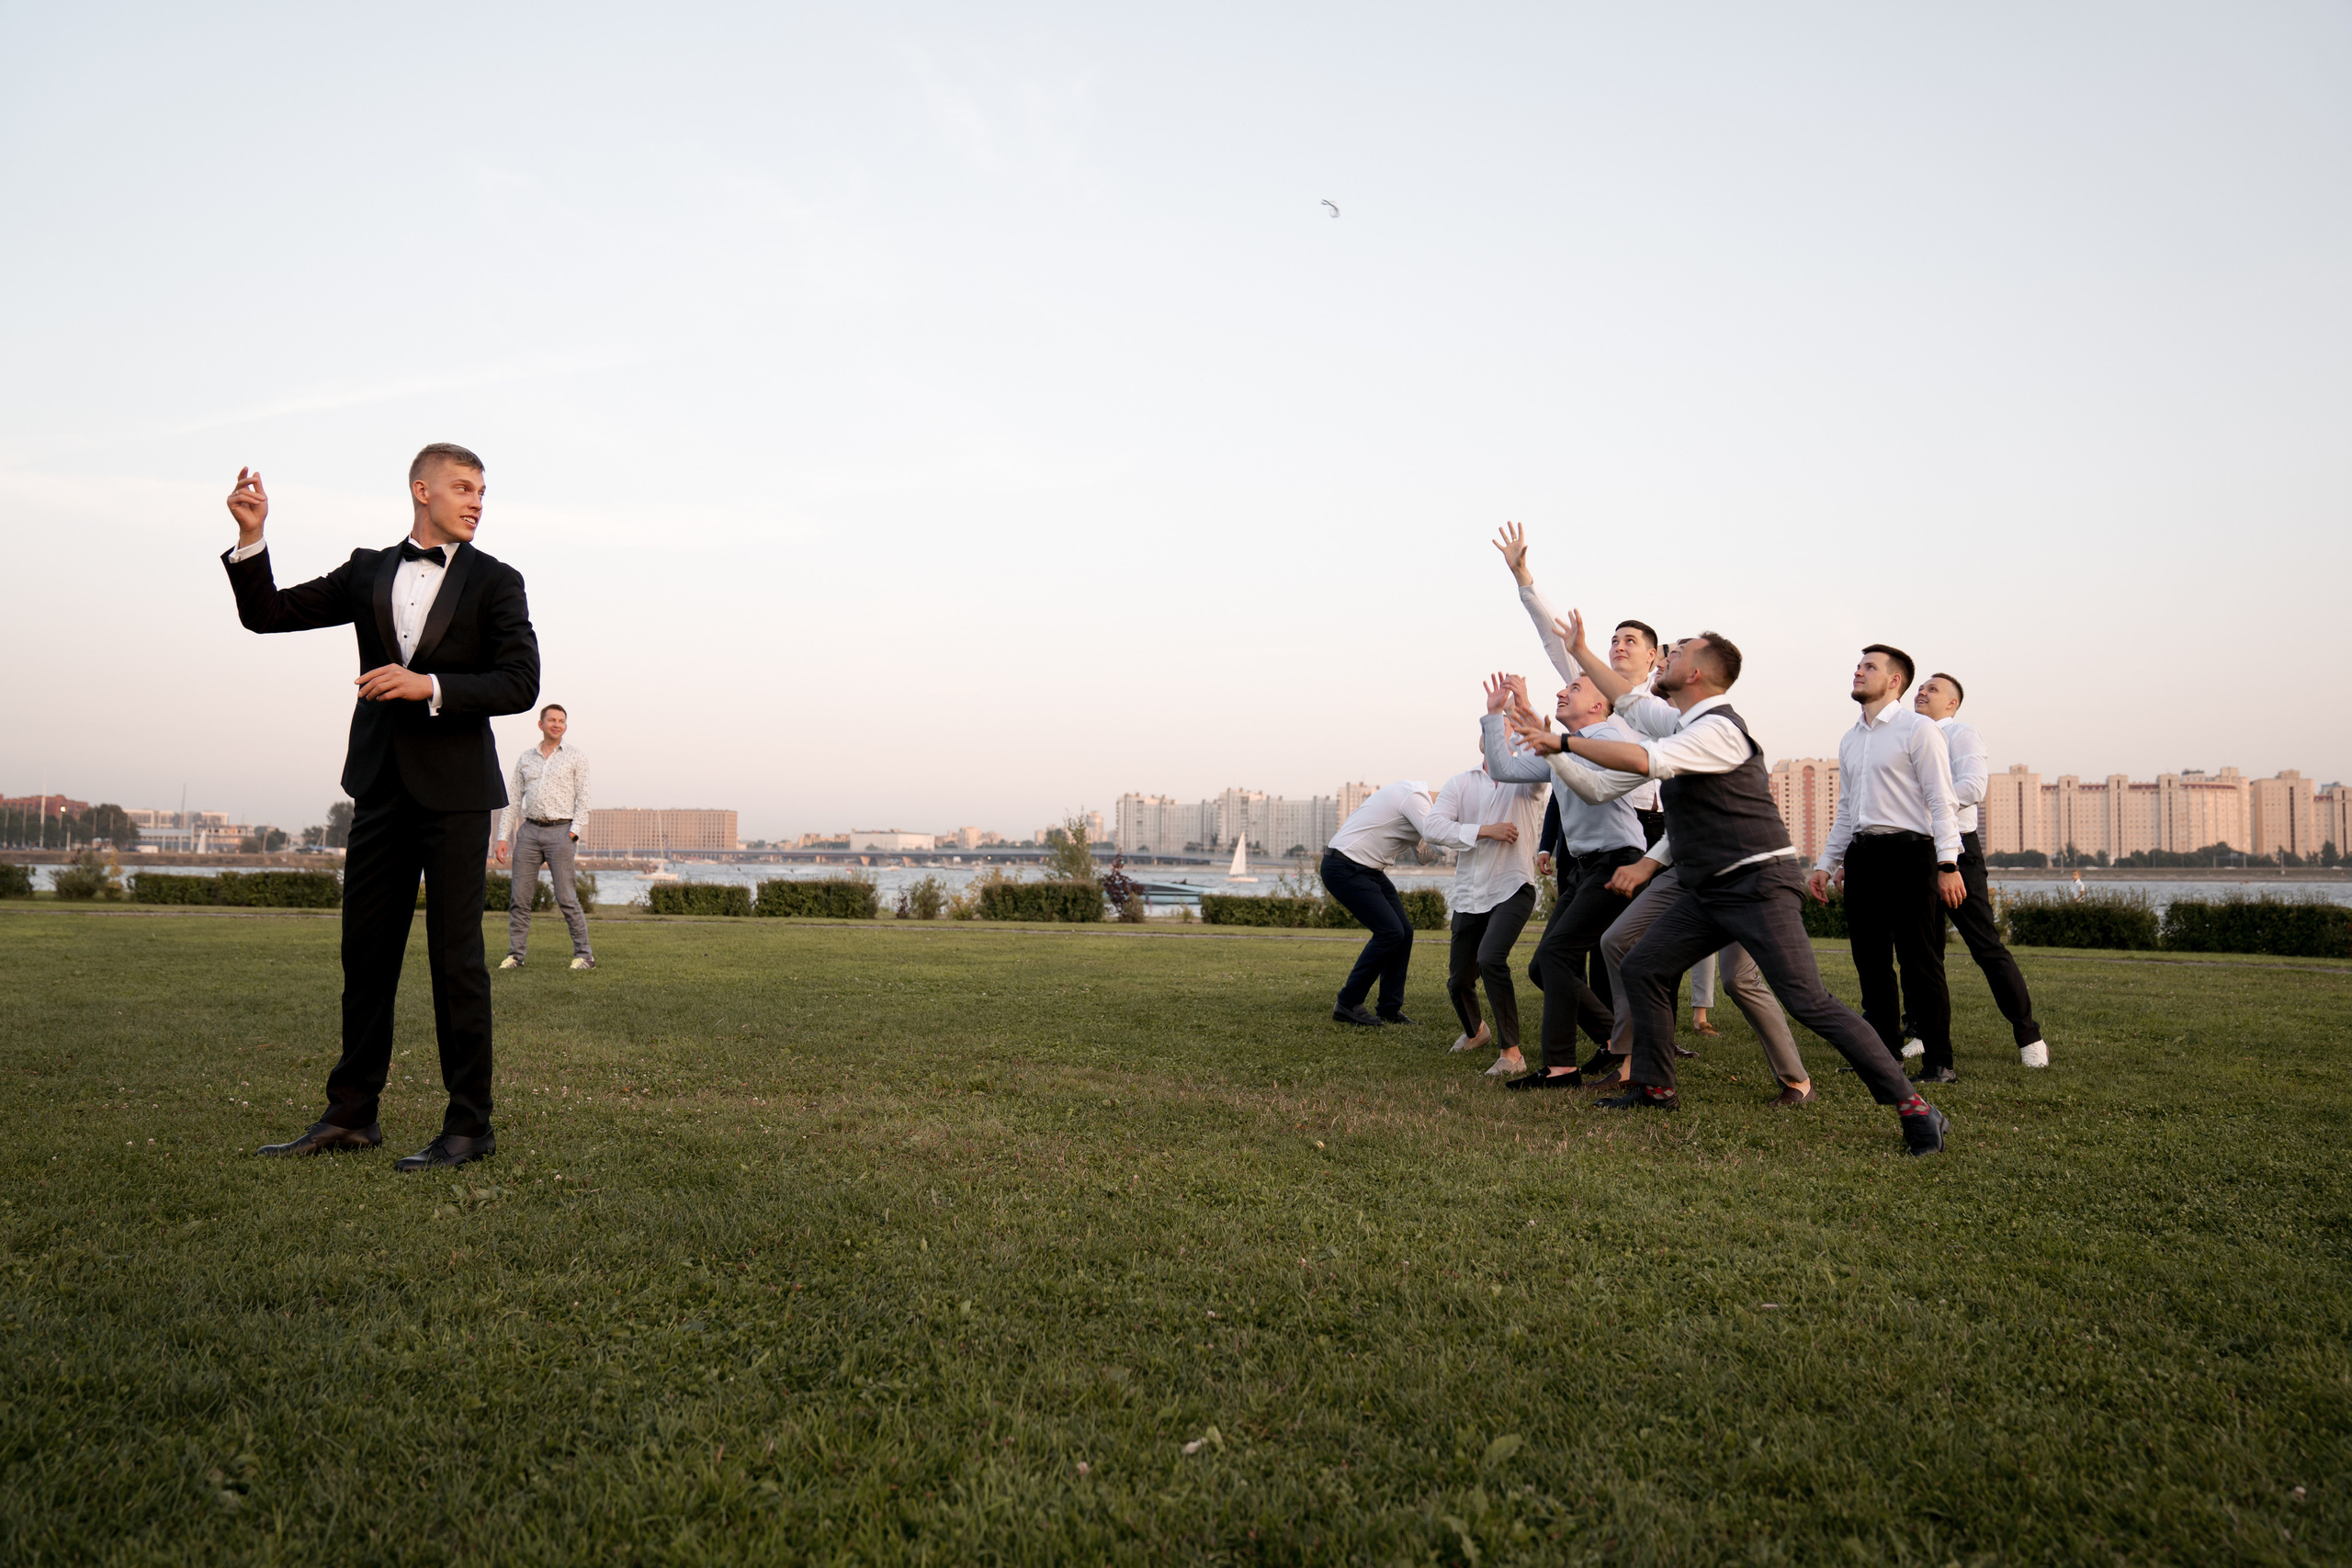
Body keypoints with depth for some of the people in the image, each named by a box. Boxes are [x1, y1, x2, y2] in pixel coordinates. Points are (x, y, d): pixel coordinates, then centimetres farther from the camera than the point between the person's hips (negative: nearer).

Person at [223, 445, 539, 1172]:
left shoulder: (494, 582, 2)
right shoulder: (368, 572, 12)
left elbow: (521, 683, -7)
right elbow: (266, 614, 11)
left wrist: (431, 687, -18)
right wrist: (251, 537, -3)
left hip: (453, 788, -4)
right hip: (383, 786, 4)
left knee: (455, 958, -3)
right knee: (365, 953, 9)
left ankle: (469, 1125, 5)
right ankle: (351, 1114, 20)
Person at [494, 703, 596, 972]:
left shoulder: (575, 757, 7)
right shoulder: (526, 758, 15)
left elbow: (583, 799, 2)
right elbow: (514, 800, 15)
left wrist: (574, 832, -10)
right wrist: (503, 836, 8)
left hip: (560, 831, -3)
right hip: (529, 830, 3)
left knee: (566, 897, -8)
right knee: (520, 897, 0)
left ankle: (584, 954, -2)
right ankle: (515, 954, 8)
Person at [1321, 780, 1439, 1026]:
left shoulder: (1413, 792, 13)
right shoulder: (1416, 798, -18)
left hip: (1367, 870, 10)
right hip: (1344, 868, -10)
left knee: (1404, 931, 4)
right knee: (1390, 932, -14)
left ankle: (1390, 1010, 8)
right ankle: (1347, 1004, -4)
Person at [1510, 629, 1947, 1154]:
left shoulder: (1718, 727, -17)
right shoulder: (1679, 720, 12)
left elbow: (1643, 760, -29)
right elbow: (1627, 700, 29)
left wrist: (1561, 742, -22)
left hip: (1758, 884, -10)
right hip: (1709, 890, 10)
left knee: (1809, 1001, -16)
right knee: (1640, 968, 8)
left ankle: (1913, 1107, -11)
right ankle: (1655, 1088, 19)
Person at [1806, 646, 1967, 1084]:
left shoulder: (1918, 729, -3)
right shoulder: (1850, 741, 18)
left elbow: (1941, 801, -9)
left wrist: (1948, 865, -17)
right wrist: (1826, 864, 17)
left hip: (1907, 851, -7)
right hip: (1860, 855, 7)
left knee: (1919, 962, -5)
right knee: (1871, 962, 9)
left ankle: (1940, 1061, 1)